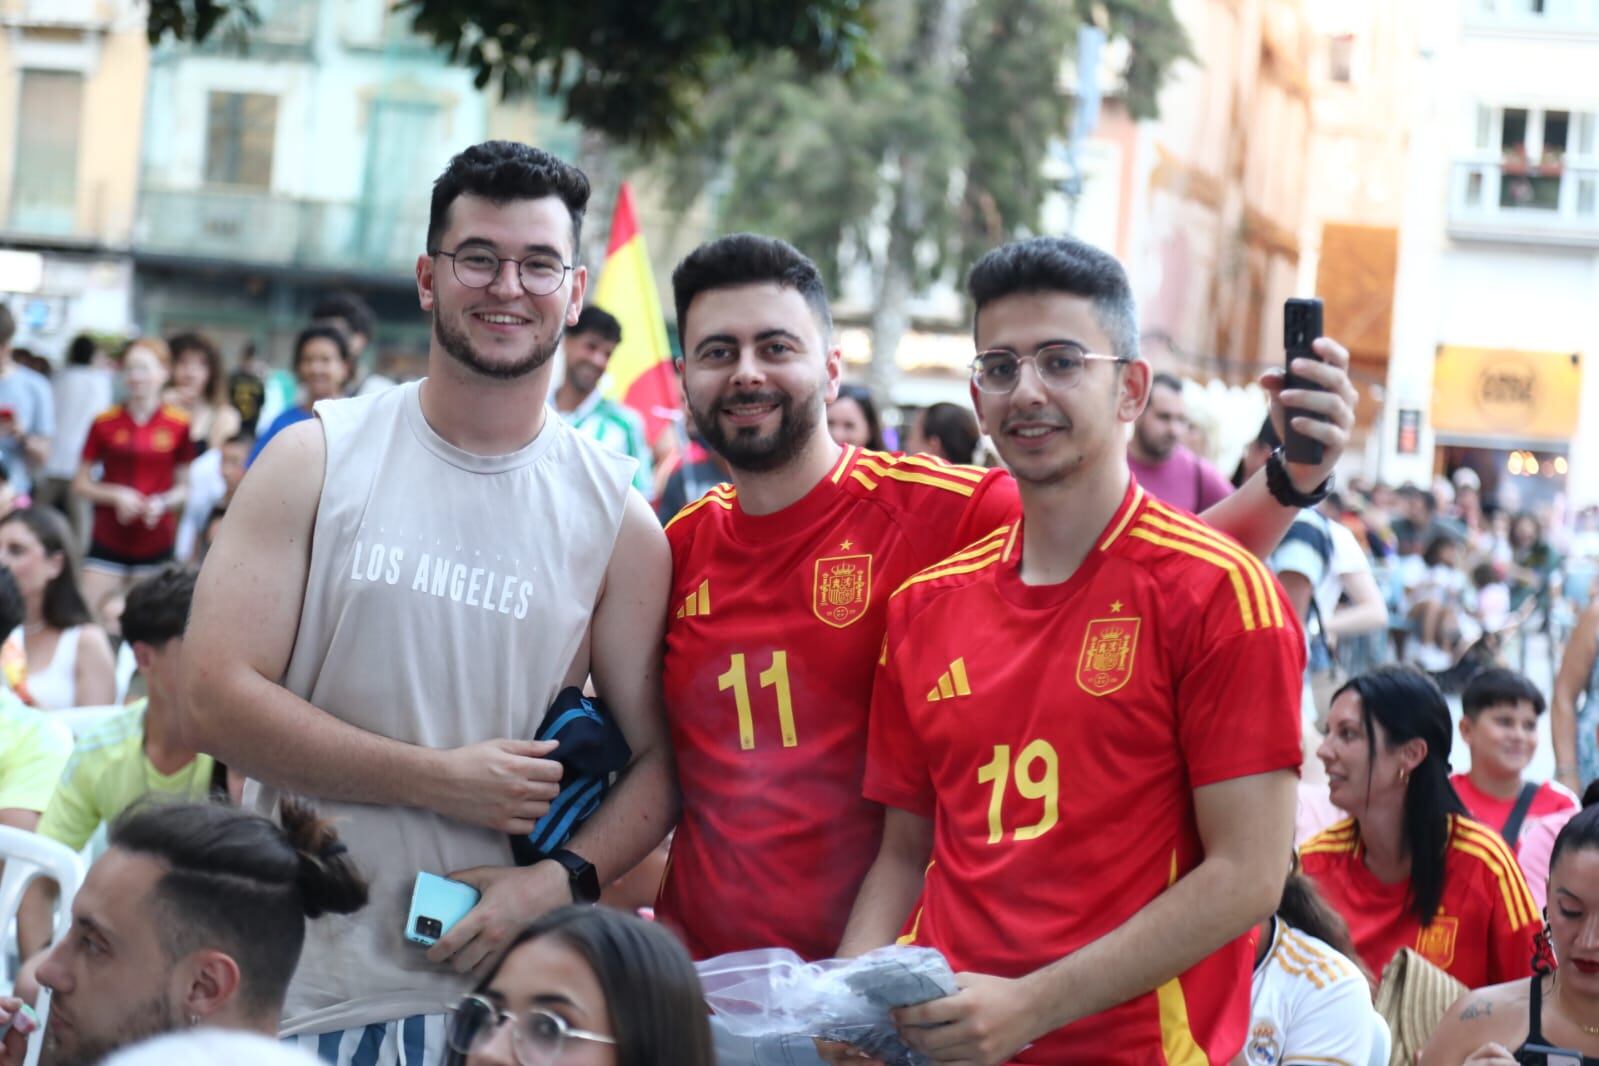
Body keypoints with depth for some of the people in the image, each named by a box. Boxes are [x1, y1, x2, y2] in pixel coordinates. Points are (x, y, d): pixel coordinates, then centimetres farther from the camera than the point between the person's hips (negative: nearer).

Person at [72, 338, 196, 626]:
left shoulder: (179, 425, 0)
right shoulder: (105, 422, 2)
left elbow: (185, 486, 6)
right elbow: (81, 483, 6)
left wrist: (162, 502, -13)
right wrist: (116, 495, -10)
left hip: (156, 546, -1)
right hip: (107, 541, 1)